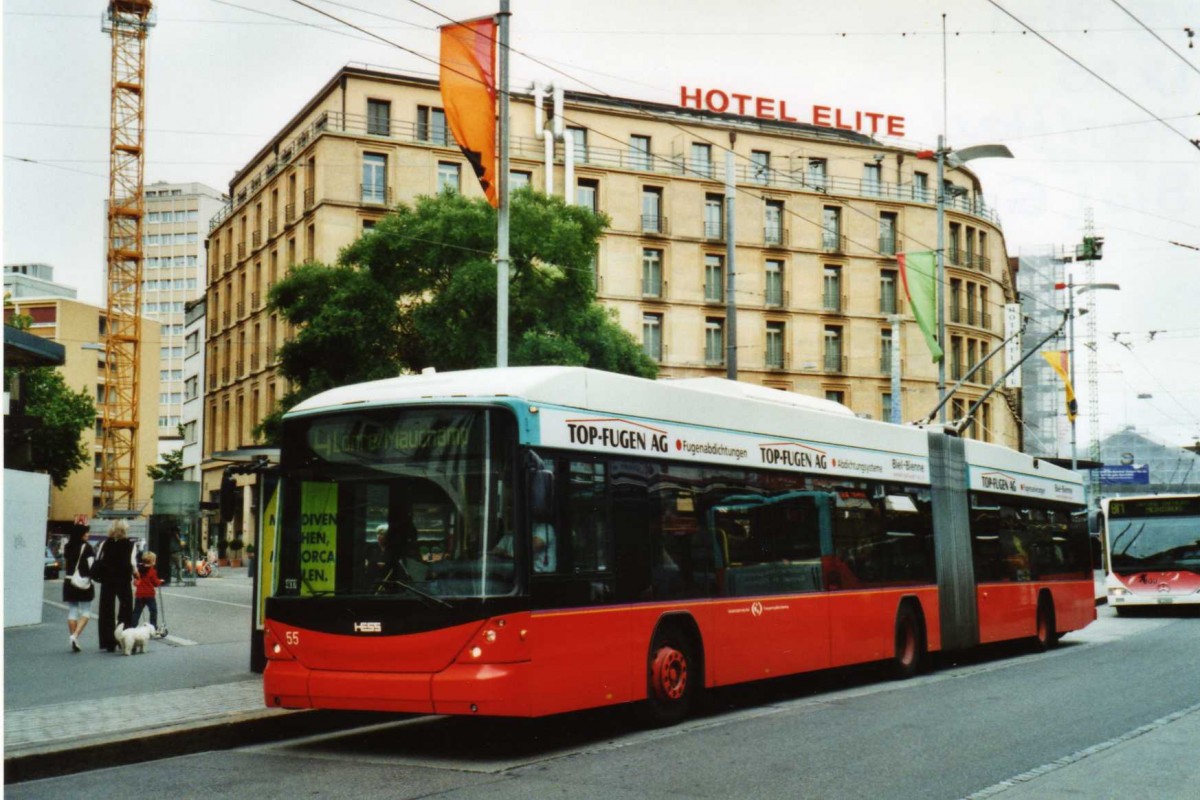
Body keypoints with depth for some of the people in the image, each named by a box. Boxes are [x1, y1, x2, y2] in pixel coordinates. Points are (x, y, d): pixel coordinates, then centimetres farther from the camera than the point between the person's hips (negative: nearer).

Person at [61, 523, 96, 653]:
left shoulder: (68, 547, 6)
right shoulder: (86, 547, -10)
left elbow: (65, 565, 11)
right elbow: (91, 566, -13)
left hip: (69, 582, 5)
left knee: (72, 611, 10)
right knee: (86, 611, 4)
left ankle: (74, 641, 10)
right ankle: (75, 635, -15)